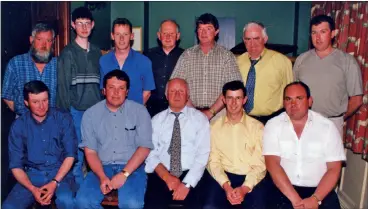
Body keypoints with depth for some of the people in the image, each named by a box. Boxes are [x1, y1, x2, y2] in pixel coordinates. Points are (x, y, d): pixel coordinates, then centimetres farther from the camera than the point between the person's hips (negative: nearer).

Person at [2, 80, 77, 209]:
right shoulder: (18, 126, 0)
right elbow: (16, 165, 1)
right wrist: (32, 189, -15)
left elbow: (70, 154, -4)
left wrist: (54, 182, -16)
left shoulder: (63, 118, -3)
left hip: (60, 173, -2)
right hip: (31, 174, 2)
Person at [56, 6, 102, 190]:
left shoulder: (96, 52, 12)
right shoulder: (68, 53, -1)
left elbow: (100, 83, 12)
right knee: (77, 153, 1)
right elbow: (63, 86, -4)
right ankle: (80, 189, 14)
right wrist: (65, 112, -8)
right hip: (76, 110, -4)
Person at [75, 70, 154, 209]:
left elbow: (144, 147, -5)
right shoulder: (91, 114, 5)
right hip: (102, 167, 2)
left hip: (132, 168, -2)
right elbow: (90, 151, 2)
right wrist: (102, 177, -14)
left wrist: (124, 174, -16)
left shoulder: (139, 111, -1)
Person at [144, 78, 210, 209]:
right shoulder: (156, 120, 10)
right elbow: (151, 154, 3)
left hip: (191, 175, -1)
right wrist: (167, 177, -12)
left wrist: (187, 183, -14)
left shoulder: (200, 119, 5)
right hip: (161, 176, 1)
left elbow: (202, 155, -3)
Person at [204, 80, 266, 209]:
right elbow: (213, 161, 1)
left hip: (251, 179, 0)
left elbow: (260, 164, 0)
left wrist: (245, 188, -15)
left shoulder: (257, 127, 5)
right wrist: (226, 186, -15)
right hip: (223, 177, 0)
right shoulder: (214, 127, 7)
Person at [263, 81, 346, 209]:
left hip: (319, 190, 1)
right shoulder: (273, 125, -1)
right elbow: (272, 164, -9)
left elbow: (334, 169, -1)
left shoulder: (327, 127, 1)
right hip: (283, 189, -1)